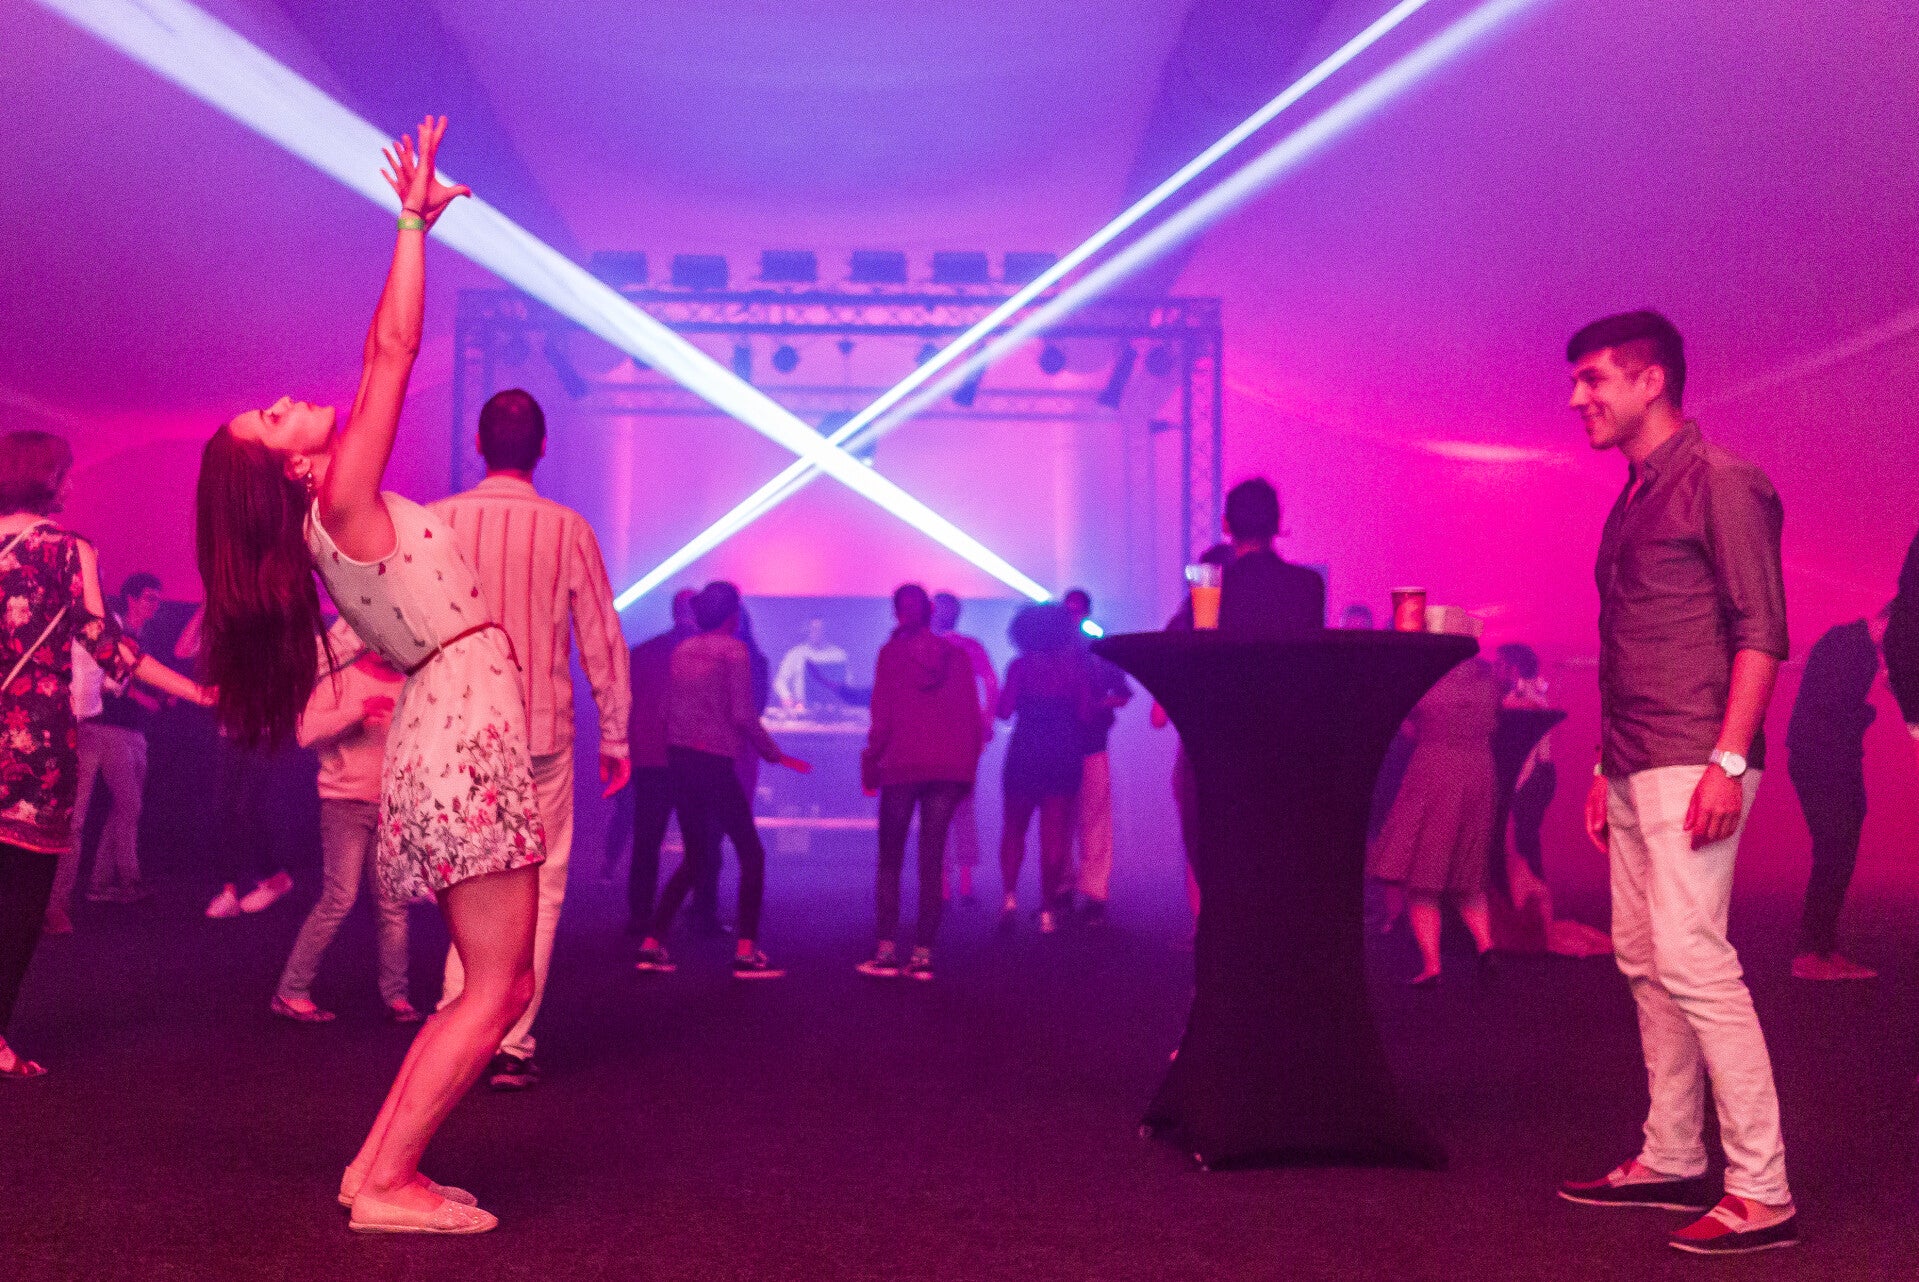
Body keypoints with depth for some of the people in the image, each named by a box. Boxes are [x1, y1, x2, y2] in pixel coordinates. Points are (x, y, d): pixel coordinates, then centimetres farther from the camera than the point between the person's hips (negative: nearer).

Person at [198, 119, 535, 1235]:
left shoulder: (333, 519, 14)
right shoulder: (344, 503, -9)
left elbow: (384, 358, 19)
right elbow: (392, 351, -13)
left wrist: (418, 227, 21)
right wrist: (415, 223, -5)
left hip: (452, 731, 9)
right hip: (467, 730, -9)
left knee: (494, 983, 12)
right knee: (499, 986, -6)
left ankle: (381, 1163, 14)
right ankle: (387, 1184, -2)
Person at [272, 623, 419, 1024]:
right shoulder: (342, 678, -3)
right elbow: (306, 731, -14)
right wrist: (359, 710, -21)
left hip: (391, 806, 4)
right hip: (346, 802, -4)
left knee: (393, 904, 3)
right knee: (340, 899, -9)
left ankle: (396, 996, 9)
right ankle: (291, 992, 1)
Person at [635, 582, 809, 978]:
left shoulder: (683, 649, 12)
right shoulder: (734, 650, -7)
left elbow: (667, 708, 13)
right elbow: (743, 715, -13)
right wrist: (775, 755, -5)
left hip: (679, 758, 7)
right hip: (714, 762, -7)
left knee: (695, 857, 16)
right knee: (751, 853, 2)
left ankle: (652, 945, 9)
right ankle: (746, 951, -4)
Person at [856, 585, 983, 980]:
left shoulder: (891, 653, 0)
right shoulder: (955, 654, 8)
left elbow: (882, 714, -3)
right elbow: (971, 714, 7)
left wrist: (872, 758, 7)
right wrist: (969, 763, 13)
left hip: (903, 765, -2)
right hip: (949, 767, 3)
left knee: (890, 859, 6)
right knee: (931, 859, 5)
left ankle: (887, 951, -1)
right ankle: (923, 954, 1)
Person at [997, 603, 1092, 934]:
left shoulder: (1020, 665, -2)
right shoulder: (1075, 667, 4)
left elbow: (1005, 710, -9)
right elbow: (1086, 714, -1)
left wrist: (1005, 695, 12)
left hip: (1025, 754, -1)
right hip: (1065, 757, 2)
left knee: (1014, 829, 11)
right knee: (1054, 834, 5)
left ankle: (1010, 895, -6)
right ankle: (1048, 910, 3)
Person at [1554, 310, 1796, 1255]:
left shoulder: (1721, 483, -7)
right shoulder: (1632, 501, 19)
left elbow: (1761, 631, -14)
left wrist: (1728, 761, -21)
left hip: (1691, 769, -9)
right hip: (1635, 773, 9)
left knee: (1692, 962, -12)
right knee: (1644, 962, 12)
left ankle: (1760, 1193, -6)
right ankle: (1671, 1160, 22)